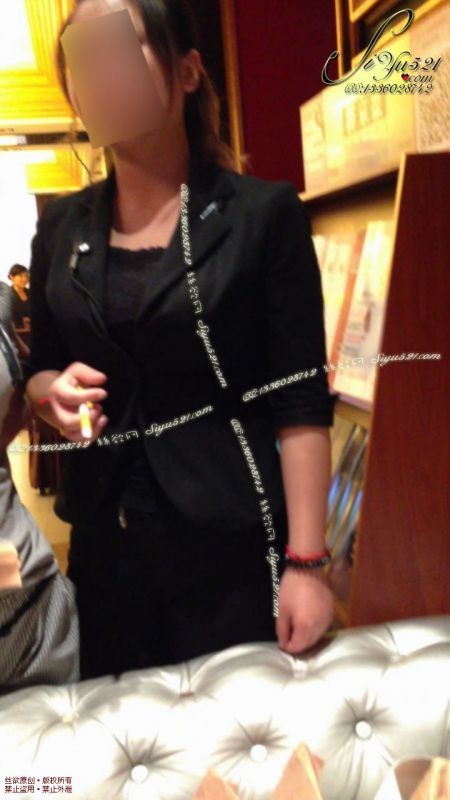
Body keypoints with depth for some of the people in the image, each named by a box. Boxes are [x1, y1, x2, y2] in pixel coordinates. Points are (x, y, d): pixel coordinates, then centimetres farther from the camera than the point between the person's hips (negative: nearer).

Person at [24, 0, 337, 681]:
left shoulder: (263, 212, -8)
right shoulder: (60, 227, 5)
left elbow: (301, 401, -10)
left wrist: (306, 561, -14)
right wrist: (55, 391, -8)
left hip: (232, 544, -4)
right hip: (103, 544, 4)